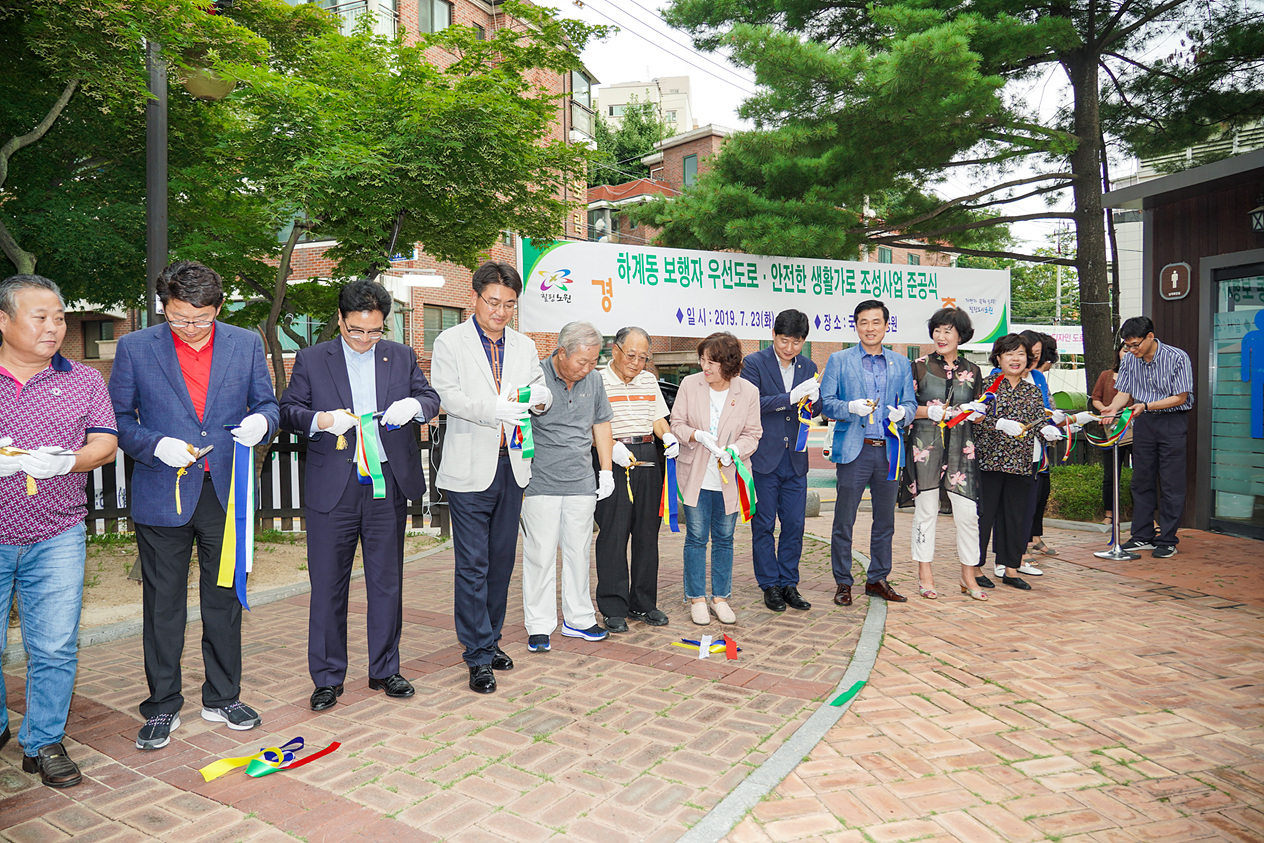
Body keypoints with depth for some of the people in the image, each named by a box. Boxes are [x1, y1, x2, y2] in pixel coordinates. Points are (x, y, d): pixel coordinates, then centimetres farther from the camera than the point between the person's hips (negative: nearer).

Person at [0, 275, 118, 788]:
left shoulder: (84, 381, 9)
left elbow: (106, 444, 3)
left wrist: (64, 461, -18)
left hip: (56, 539, 1)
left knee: (54, 648, 2)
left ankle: (44, 743, 17)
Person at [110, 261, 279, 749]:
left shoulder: (246, 344, 3)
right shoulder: (135, 348, -1)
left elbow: (266, 402, 9)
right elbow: (118, 419, 2)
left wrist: (260, 421, -14)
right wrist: (156, 446, -16)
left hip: (226, 493, 2)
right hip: (162, 496, -1)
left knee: (224, 600, 12)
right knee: (163, 606, 9)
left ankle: (222, 699, 28)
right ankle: (162, 707, 25)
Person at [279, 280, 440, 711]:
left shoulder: (402, 356, 10)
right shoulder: (311, 359, 5)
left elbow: (430, 397, 7)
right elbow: (287, 410, 2)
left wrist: (414, 405, -16)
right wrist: (321, 420, -18)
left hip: (388, 486, 2)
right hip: (332, 489, -1)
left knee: (387, 582, 10)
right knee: (328, 585, 5)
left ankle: (384, 669, 25)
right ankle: (327, 677, 19)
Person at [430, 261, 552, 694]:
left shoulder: (524, 346, 14)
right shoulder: (450, 342, 0)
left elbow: (541, 390, 10)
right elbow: (446, 394, -13)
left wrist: (538, 396, -15)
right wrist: (494, 407, -28)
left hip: (512, 467, 5)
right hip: (470, 468, -5)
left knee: (502, 560, 12)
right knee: (473, 565, -2)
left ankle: (490, 639, 27)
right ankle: (478, 655, 7)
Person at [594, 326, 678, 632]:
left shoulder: (649, 381, 15)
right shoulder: (598, 381, -3)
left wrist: (668, 436, -2)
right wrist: (612, 446, -22)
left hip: (648, 459, 6)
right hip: (613, 461, -5)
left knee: (647, 532, 9)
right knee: (613, 533, -2)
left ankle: (643, 603, 21)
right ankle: (613, 608, 9)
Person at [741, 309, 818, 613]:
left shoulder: (808, 367, 10)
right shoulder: (754, 363, -5)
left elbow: (813, 412, 9)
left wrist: (812, 399, -13)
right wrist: (790, 398, -23)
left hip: (795, 459, 4)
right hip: (764, 458, -4)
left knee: (794, 525, 8)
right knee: (763, 526, 5)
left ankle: (789, 584, 20)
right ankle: (770, 585, 17)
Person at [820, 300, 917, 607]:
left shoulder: (901, 364, 14)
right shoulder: (839, 361, 5)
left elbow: (911, 403, 11)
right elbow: (826, 402, 0)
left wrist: (902, 413, -12)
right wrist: (851, 407, -19)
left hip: (889, 452, 3)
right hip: (853, 451, -3)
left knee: (885, 521, 10)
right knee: (844, 521, 0)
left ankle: (878, 580, 24)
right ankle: (843, 583, 13)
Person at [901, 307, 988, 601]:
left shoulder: (972, 371, 11)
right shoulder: (920, 366, 3)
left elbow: (979, 414, 16)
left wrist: (973, 412, -6)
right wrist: (933, 412, -15)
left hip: (961, 447, 2)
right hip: (925, 445, -2)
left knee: (968, 512, -1)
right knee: (926, 510, 4)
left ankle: (969, 576, 14)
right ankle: (925, 575, 15)